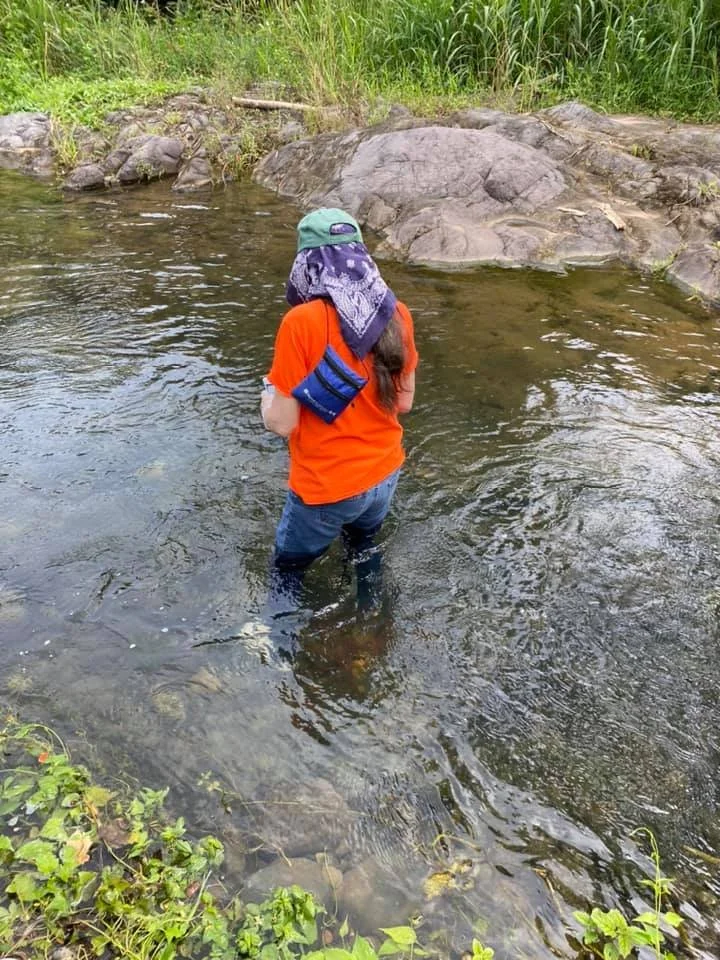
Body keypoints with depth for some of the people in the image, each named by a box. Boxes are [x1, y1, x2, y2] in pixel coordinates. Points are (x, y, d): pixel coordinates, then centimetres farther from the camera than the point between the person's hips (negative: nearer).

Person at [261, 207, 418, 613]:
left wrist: (268, 398, 5)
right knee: (366, 550, 33)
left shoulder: (302, 322, -22)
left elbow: (283, 424, -17)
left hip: (326, 487, -5)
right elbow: (404, 402, 4)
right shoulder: (397, 314, -6)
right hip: (385, 474, 5)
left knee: (288, 569, 22)